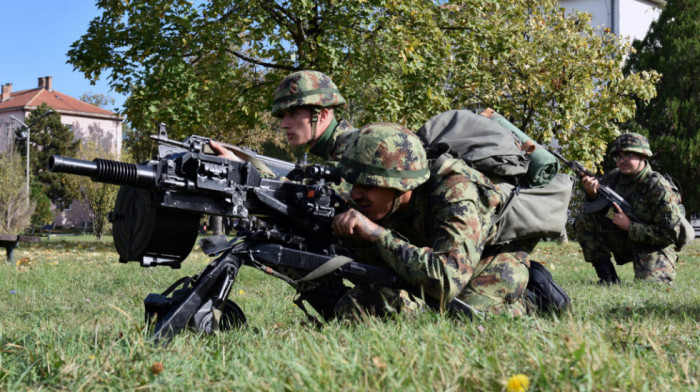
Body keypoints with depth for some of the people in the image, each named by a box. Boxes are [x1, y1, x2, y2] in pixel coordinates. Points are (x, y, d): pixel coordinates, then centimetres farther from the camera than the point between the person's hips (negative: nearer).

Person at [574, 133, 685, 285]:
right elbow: (598, 209, 4)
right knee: (584, 220, -12)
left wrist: (630, 226, -23)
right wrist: (592, 194, -19)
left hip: (652, 249, -5)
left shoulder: (659, 188, -20)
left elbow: (670, 235, -21)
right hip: (622, 242, 5)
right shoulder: (614, 178, -4)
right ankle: (608, 278, -8)